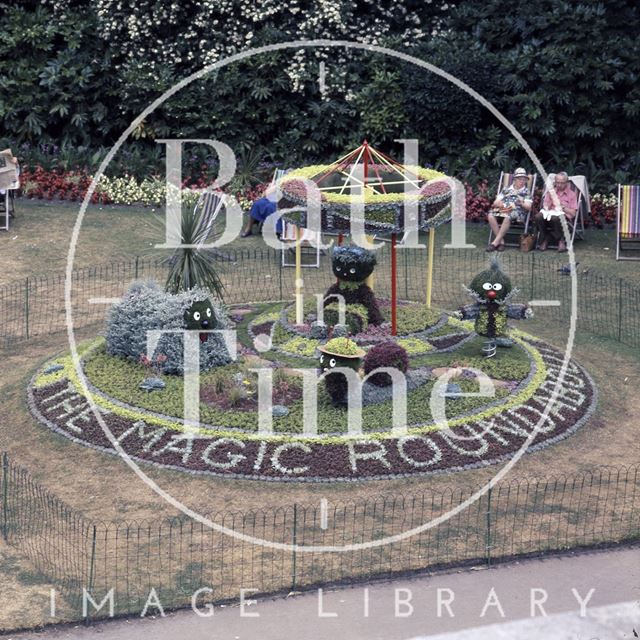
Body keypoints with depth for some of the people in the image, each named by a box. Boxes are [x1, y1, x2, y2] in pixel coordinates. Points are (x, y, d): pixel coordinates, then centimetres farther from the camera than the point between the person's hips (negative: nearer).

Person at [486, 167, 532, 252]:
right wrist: (498, 204, -7)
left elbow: (529, 207, 4)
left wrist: (521, 203, -18)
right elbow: (495, 202, 18)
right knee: (491, 215, -30)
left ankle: (495, 242, -35)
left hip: (517, 212, -3)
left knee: (508, 217, -40)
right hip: (502, 209, 3)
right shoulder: (506, 189, 24)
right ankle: (501, 241, -27)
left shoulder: (526, 192, 18)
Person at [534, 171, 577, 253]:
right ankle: (544, 239, -13)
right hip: (549, 214, 3)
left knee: (555, 218, -41)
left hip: (563, 217, -3)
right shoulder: (551, 192, 20)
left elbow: (573, 213, 3)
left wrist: (562, 206, -7)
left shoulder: (571, 194, 10)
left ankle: (561, 240, -16)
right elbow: (545, 207, 12)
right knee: (538, 216, -33)